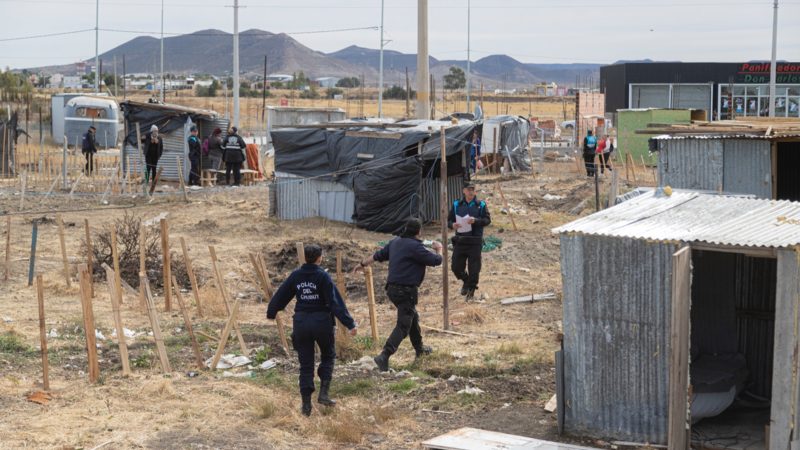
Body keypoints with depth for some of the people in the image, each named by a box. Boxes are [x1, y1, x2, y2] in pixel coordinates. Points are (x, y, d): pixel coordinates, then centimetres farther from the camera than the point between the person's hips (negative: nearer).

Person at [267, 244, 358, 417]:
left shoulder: (295, 276, 2)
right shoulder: (323, 276, -10)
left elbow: (280, 295, 11)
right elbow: (336, 302, -15)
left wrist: (271, 312, 30)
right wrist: (350, 324, -15)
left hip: (301, 322, 3)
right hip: (321, 321, -3)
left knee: (305, 364, 10)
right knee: (328, 356, 19)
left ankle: (306, 404, 8)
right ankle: (324, 392, 5)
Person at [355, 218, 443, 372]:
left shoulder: (395, 242, 6)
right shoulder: (415, 247, -19)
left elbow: (378, 255, 18)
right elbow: (436, 261, -14)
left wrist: (363, 264, 35)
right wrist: (438, 249, 8)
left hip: (392, 288, 9)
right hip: (406, 291, -9)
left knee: (413, 318, 27)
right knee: (403, 326, -8)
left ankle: (419, 348, 44)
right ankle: (384, 356, -19)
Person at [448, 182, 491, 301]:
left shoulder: (481, 205, 3)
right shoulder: (456, 205, 8)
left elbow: (488, 220, -2)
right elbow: (449, 220, 12)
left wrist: (475, 220, -19)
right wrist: (452, 225, -11)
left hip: (475, 242, -2)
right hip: (460, 241, 2)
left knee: (474, 268, 0)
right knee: (456, 266, 3)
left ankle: (471, 289, 18)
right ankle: (466, 281, 32)